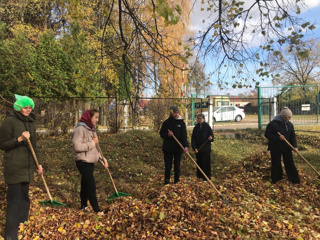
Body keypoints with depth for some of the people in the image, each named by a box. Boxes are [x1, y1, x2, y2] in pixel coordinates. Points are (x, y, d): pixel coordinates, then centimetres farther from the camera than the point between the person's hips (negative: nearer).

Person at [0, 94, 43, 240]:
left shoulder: (30, 123, 11)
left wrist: (38, 163, 15)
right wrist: (19, 139, -23)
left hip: (27, 167, 7)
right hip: (14, 167, -6)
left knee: (24, 198, 14)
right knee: (14, 200, -2)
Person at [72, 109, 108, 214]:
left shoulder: (91, 129, 12)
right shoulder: (80, 129, -15)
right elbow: (77, 146, -25)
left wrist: (102, 159, 9)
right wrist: (92, 143, -19)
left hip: (91, 162, 9)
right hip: (83, 162, -8)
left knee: (85, 185, 19)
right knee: (91, 186, -5)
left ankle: (84, 206, 32)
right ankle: (97, 210, 4)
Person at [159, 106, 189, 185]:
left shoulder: (181, 123, 0)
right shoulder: (166, 122, 2)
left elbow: (184, 135, -10)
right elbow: (161, 134, 6)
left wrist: (186, 146, -24)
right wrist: (167, 134, -15)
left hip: (178, 148, 0)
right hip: (167, 148, 0)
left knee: (177, 166, 9)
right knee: (167, 166, 5)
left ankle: (177, 182, 22)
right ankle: (167, 183, 18)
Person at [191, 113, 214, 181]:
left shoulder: (207, 126, -3)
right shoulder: (196, 127, 6)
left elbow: (212, 135, -1)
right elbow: (193, 138, 6)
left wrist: (211, 138, -26)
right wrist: (194, 147, -4)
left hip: (206, 148, -3)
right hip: (198, 148, 4)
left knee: (206, 163, -1)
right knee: (199, 162, 11)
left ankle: (207, 177, 8)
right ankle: (199, 176, 23)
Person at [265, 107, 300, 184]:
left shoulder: (290, 124, 3)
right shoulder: (273, 124, -15)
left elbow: (293, 136, 7)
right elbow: (267, 134, -15)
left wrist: (294, 146, -6)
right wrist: (278, 137, -26)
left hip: (287, 147, 4)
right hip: (275, 148, -4)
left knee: (290, 163, 8)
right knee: (276, 164, 6)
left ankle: (294, 179, 21)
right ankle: (276, 179, 23)